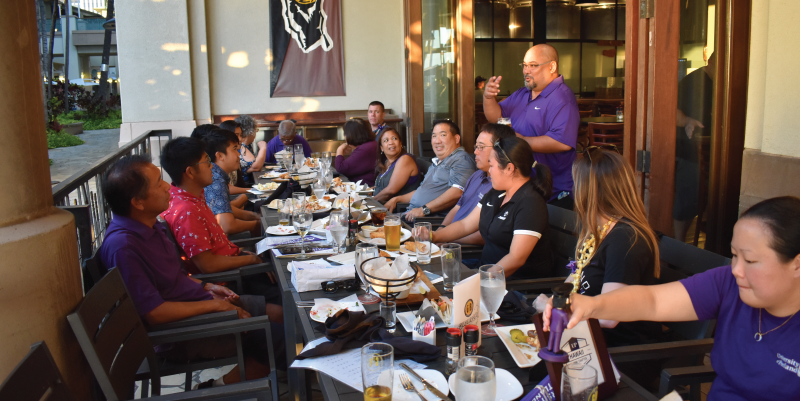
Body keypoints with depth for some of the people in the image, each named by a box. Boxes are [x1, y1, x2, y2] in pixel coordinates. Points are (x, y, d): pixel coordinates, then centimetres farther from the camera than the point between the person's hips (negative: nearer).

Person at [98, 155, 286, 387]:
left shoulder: (149, 226, 4)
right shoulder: (122, 246, -25)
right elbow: (155, 313, -25)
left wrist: (206, 287, 4)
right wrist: (213, 305, -16)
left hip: (197, 301, 9)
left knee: (279, 314, 4)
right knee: (273, 336, -14)